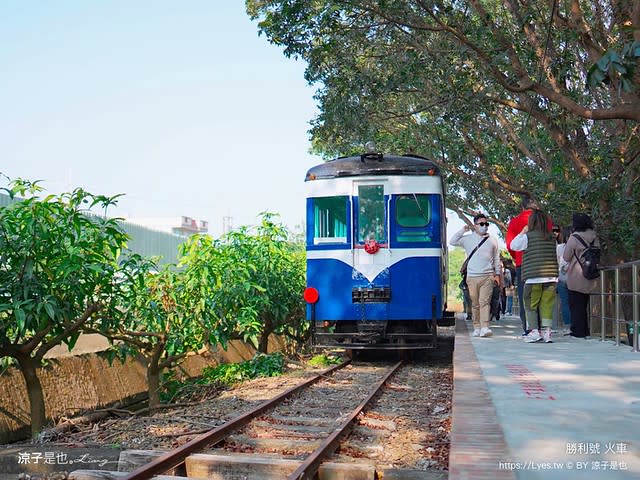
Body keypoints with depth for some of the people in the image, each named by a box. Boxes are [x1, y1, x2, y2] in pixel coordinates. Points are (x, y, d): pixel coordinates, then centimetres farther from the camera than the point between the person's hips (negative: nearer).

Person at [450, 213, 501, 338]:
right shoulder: (468, 239, 9)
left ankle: (484, 328, -19)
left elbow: (496, 259, 15)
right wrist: (463, 230, 3)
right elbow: (452, 242, 6)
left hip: (487, 276, -1)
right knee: (475, 303, 4)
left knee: (484, 302, -12)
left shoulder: (492, 240, 12)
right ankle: (476, 328, 9)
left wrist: (497, 274, 10)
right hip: (472, 276, 1)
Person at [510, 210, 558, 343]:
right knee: (547, 304, 5)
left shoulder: (528, 236, -5)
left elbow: (513, 245, 7)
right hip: (551, 276, 4)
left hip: (534, 277, -4)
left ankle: (534, 331, 1)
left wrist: (522, 232, 14)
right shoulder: (552, 238, 8)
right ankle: (546, 331, 1)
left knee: (531, 304, 5)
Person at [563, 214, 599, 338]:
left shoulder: (574, 238, -12)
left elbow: (566, 257, -7)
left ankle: (578, 331, -2)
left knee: (576, 305, 0)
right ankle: (585, 331, 18)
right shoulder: (594, 238, 5)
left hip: (576, 278, -6)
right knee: (585, 305, 15)